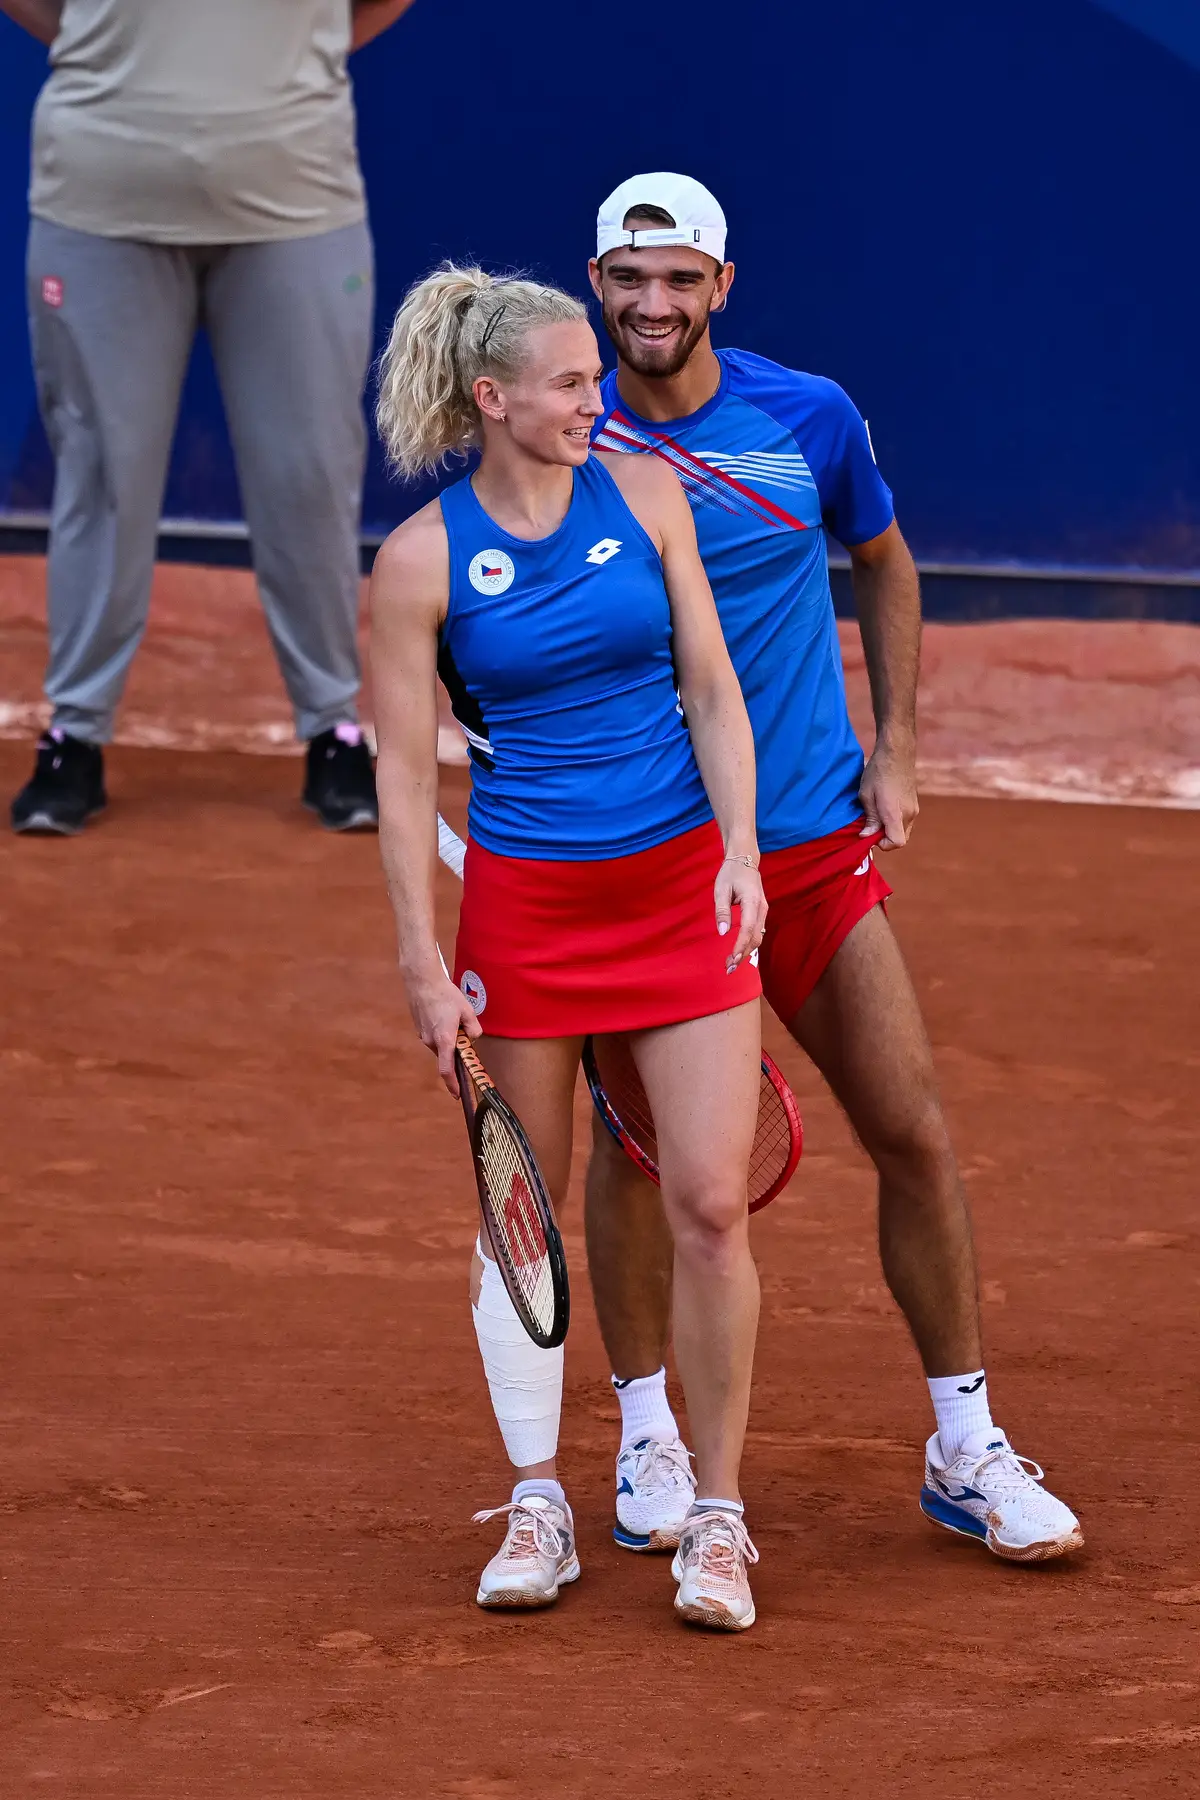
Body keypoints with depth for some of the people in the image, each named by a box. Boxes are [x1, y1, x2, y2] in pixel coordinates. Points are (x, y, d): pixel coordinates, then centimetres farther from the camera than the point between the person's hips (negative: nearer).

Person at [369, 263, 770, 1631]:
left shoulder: (642, 496, 1)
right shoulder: (419, 563, -6)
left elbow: (712, 691, 5)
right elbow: (404, 771, -3)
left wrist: (740, 849, -7)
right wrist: (423, 965, -7)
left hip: (681, 887, 1)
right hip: (523, 900, -1)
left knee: (709, 1204, -6)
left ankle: (717, 1517, 6)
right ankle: (538, 1503, 20)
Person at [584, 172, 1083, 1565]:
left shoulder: (811, 419, -3)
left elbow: (883, 565, 16)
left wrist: (895, 755, 8)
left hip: (814, 838, 1)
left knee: (911, 1134, -2)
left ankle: (965, 1450, 9)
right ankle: (647, 1438, 22)